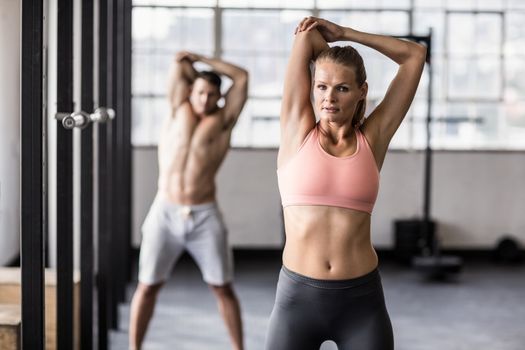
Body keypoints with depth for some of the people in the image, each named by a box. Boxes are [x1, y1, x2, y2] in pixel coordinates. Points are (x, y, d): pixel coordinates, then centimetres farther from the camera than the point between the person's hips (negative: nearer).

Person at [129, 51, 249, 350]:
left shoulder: (223, 120, 4)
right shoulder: (180, 110, 9)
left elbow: (242, 77, -1)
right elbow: (180, 62, 7)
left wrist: (203, 59, 5)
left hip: (205, 216, -1)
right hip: (165, 213, 1)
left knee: (223, 288, 4)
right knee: (148, 286, 3)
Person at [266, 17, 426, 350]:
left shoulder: (373, 139, 3)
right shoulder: (297, 131, 0)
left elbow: (416, 54, 8)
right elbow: (306, 37, 1)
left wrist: (343, 32, 10)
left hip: (361, 300, 1)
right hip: (298, 297, -1)